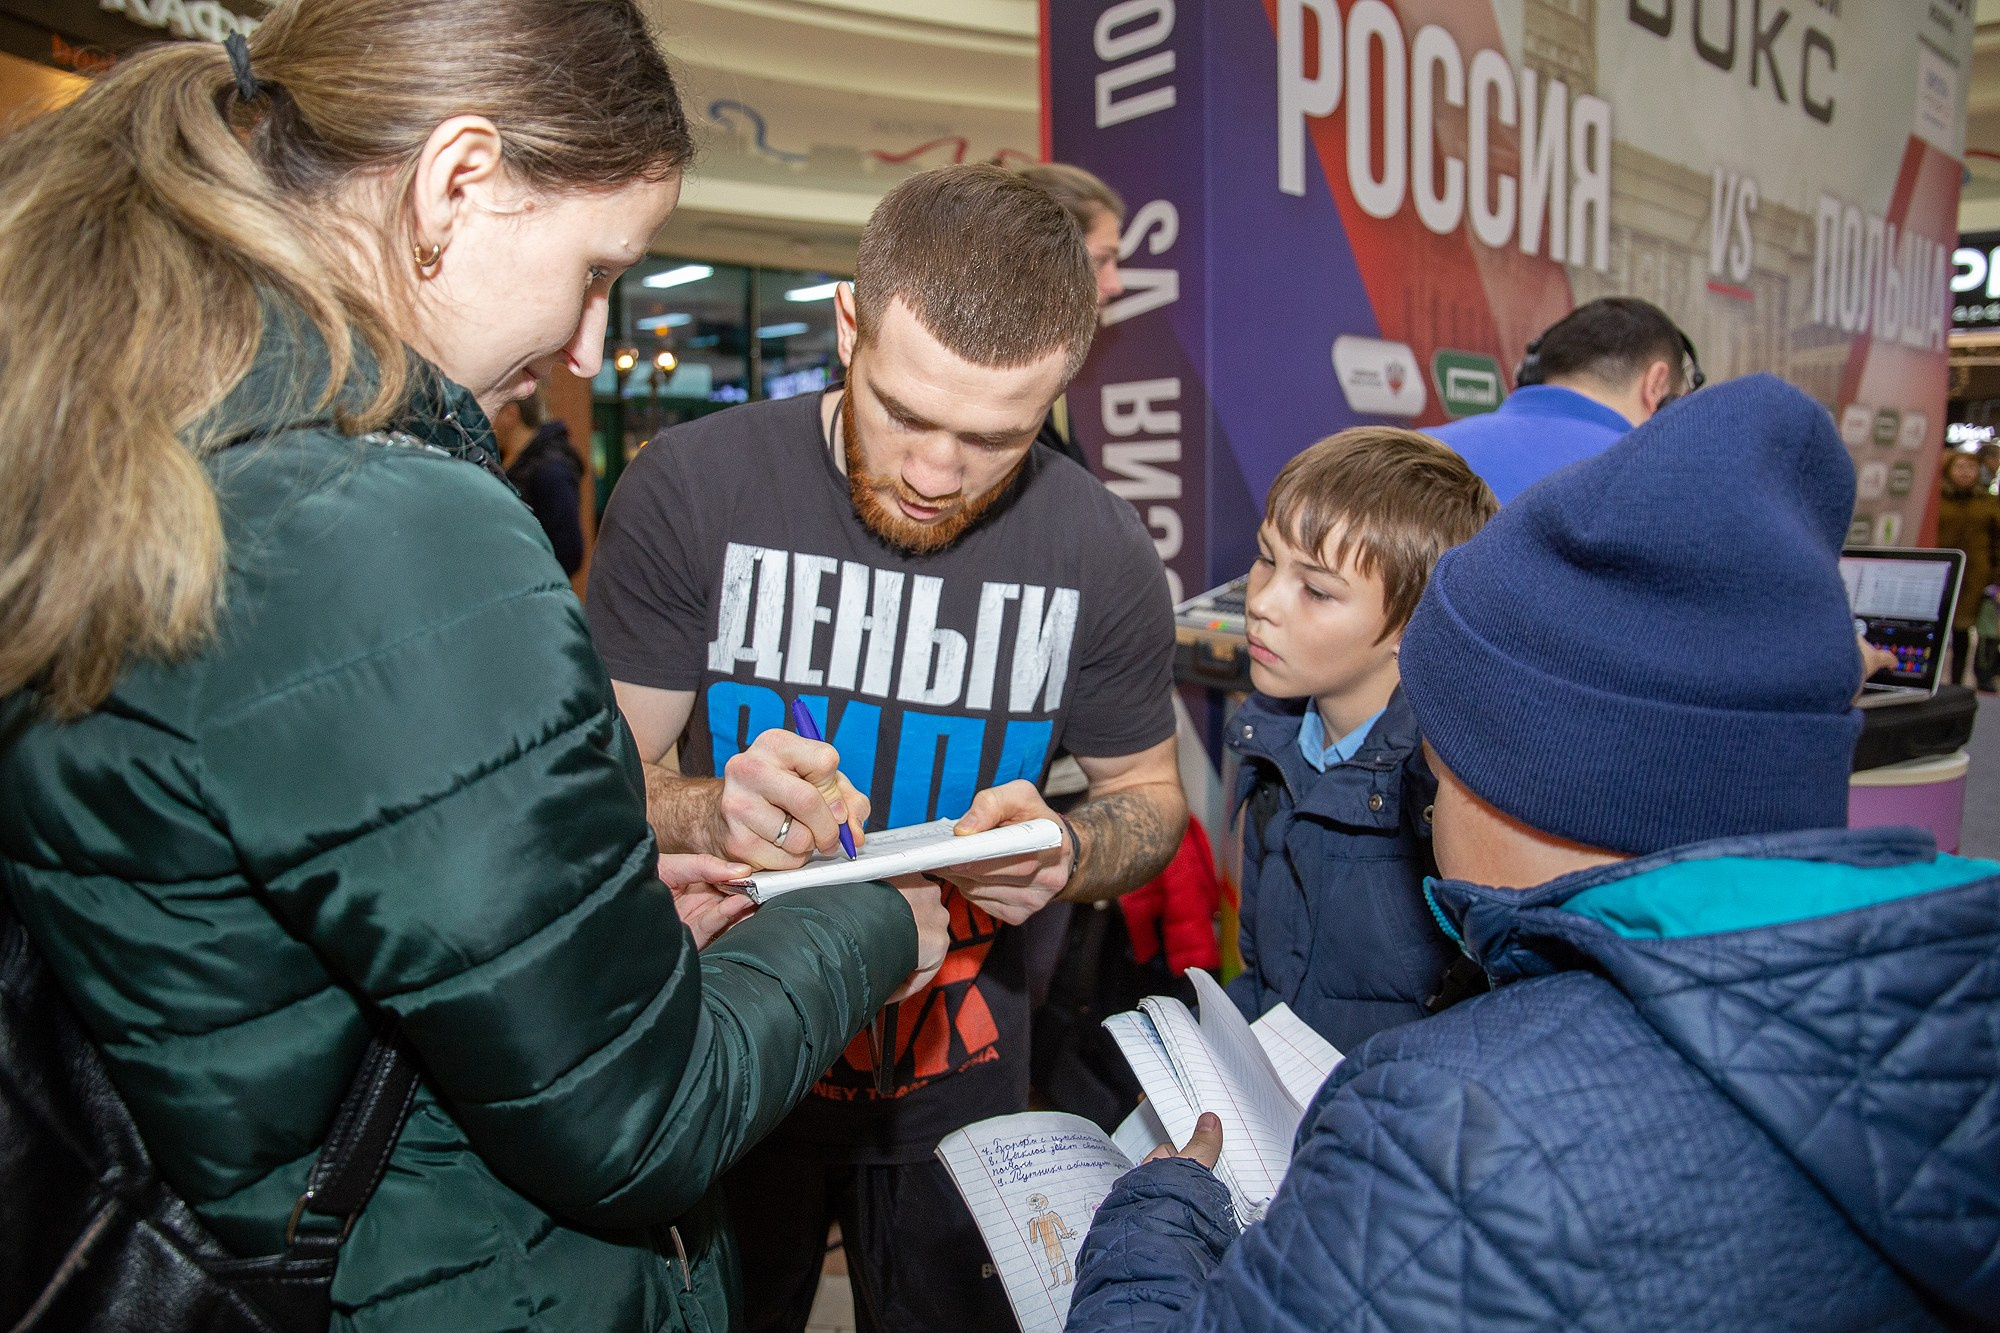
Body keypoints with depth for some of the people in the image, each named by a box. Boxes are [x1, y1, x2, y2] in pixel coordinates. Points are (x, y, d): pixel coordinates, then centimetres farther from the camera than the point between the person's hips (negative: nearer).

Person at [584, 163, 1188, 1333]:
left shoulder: (1103, 553, -12)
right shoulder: (691, 489, -17)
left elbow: (1149, 793, 2)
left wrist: (1066, 856, -21)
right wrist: (712, 813, -34)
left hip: (956, 1064, 2)